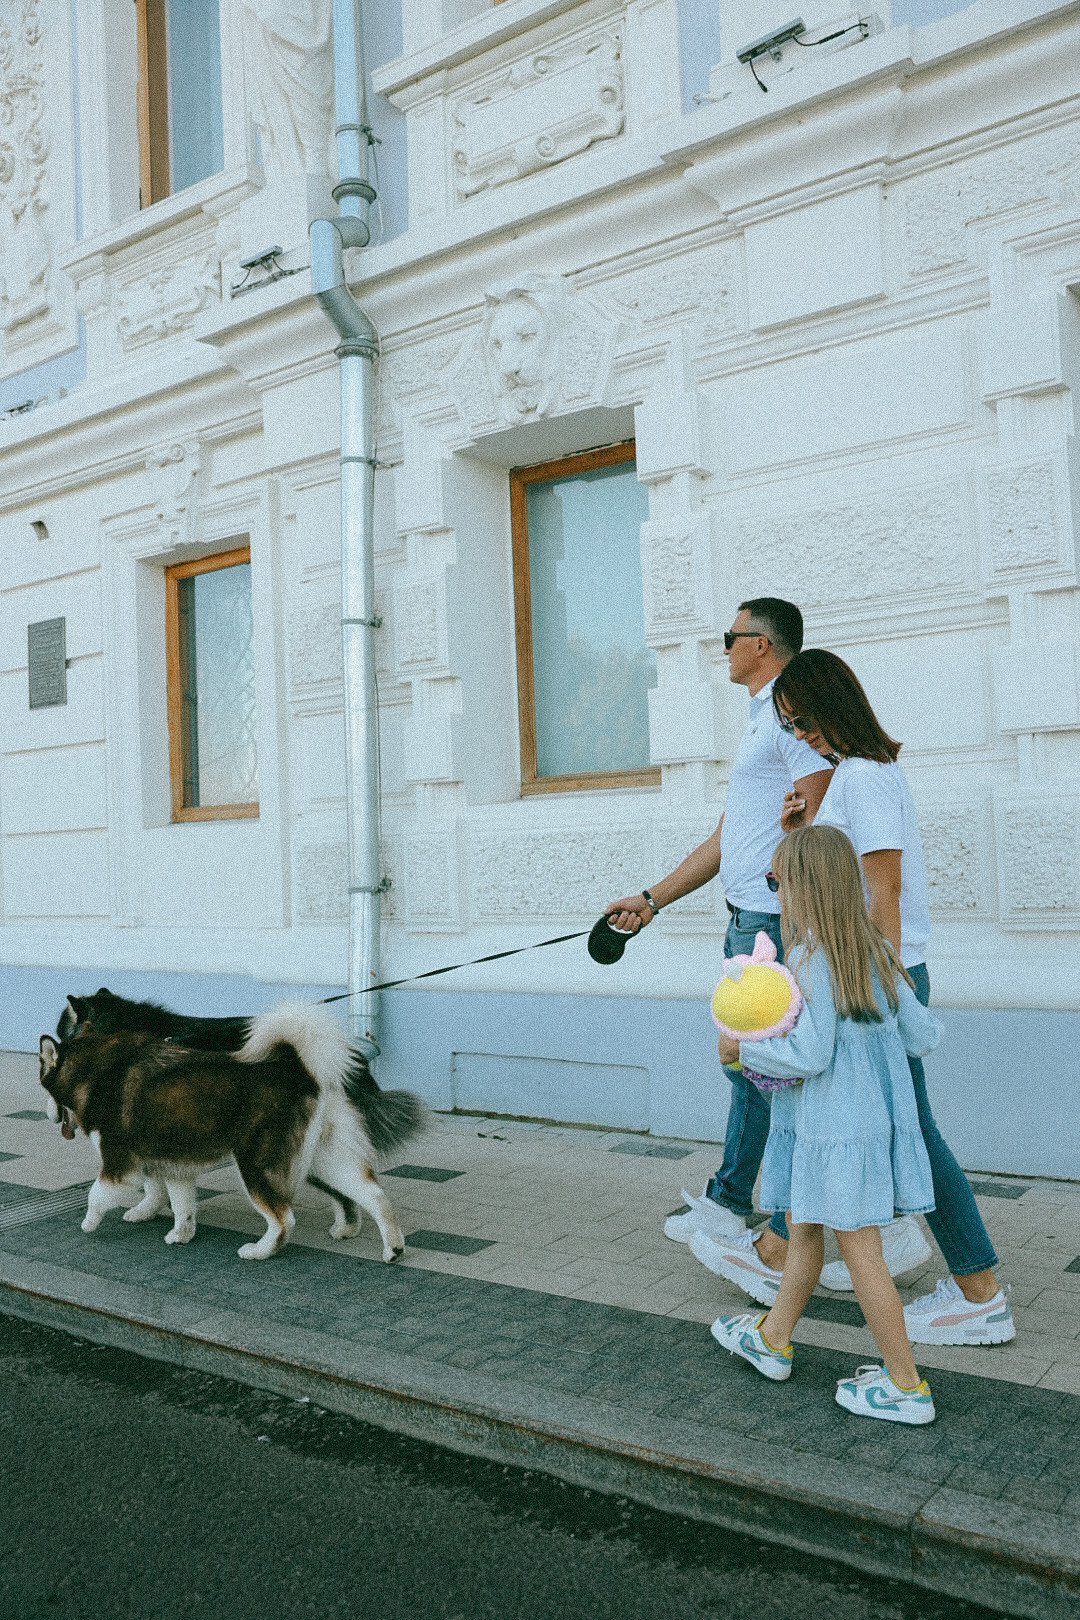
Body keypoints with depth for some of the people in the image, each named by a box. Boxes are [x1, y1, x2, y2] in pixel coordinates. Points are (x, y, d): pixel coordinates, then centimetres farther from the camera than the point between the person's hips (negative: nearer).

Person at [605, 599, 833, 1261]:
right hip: (747, 920, 10)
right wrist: (651, 899, 22)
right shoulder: (763, 724, 22)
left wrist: (791, 922, -26)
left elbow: (815, 823, -20)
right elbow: (724, 840, 24)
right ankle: (728, 1204, 27)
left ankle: (788, 1240, 7)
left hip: (776, 922, -10)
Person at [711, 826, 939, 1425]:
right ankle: (772, 1340, 37)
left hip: (835, 1128, -9)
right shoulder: (875, 948, 4)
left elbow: (809, 1055, -23)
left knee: (860, 1251, 3)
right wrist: (929, 1026, 28)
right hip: (878, 1118, 9)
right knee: (802, 1231, 21)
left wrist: (741, 1048, -10)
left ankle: (906, 1386, 15)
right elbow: (921, 1035, 6)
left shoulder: (810, 956, -20)